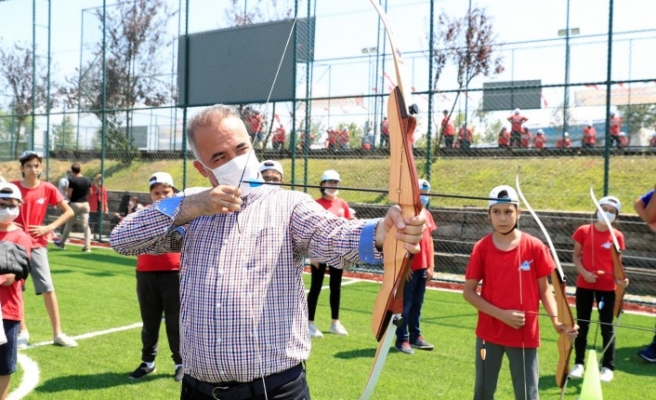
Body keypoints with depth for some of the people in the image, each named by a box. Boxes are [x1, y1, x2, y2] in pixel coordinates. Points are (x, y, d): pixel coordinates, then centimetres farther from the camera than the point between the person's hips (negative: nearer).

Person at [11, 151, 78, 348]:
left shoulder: (48, 189, -4)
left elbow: (68, 211, 1)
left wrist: (49, 227, -9)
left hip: (37, 245, 0)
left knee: (48, 288, -3)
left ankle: (57, 333, 2)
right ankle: (22, 331, 22)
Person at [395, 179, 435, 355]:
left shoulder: (427, 215, 11)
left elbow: (429, 240, 15)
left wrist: (431, 266, 11)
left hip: (423, 267, 7)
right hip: (409, 267, -7)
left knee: (417, 303, 15)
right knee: (405, 304, 1)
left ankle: (415, 336, 25)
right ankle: (402, 339, 8)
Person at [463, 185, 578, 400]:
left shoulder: (535, 247, -7)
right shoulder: (481, 248, -6)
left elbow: (544, 289, 1)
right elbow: (468, 291, -5)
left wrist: (556, 320, -14)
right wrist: (500, 314, -16)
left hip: (525, 334, -1)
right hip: (489, 332, 1)